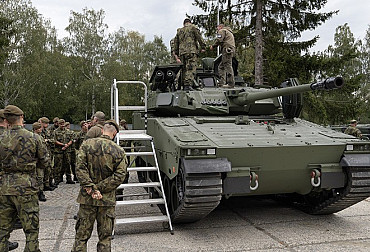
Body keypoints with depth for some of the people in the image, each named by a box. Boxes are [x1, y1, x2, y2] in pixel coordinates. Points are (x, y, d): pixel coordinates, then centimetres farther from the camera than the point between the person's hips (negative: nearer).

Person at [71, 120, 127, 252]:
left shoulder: (87, 144, -3)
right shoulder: (119, 151, -4)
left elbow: (80, 168, -11)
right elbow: (119, 176, -11)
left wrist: (90, 188, -12)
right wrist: (99, 188, -10)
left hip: (87, 198, 0)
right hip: (107, 200, 0)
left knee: (81, 235, 12)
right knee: (105, 237, 12)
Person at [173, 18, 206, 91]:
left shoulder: (179, 31, 24)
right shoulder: (193, 27, 10)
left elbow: (176, 44, 22)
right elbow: (199, 38, 0)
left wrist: (176, 56, 22)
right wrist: (203, 47, 3)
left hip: (182, 53, 5)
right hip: (191, 51, -5)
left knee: (184, 69, 10)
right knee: (191, 69, -13)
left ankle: (184, 85, 6)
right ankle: (188, 85, -25)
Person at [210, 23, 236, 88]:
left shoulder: (222, 31, 7)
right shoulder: (229, 32, 36)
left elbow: (219, 40, -9)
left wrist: (213, 46, 2)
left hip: (227, 49, -10)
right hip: (231, 50, 10)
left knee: (228, 66, -14)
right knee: (221, 66, 11)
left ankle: (231, 83, -19)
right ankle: (222, 82, 4)